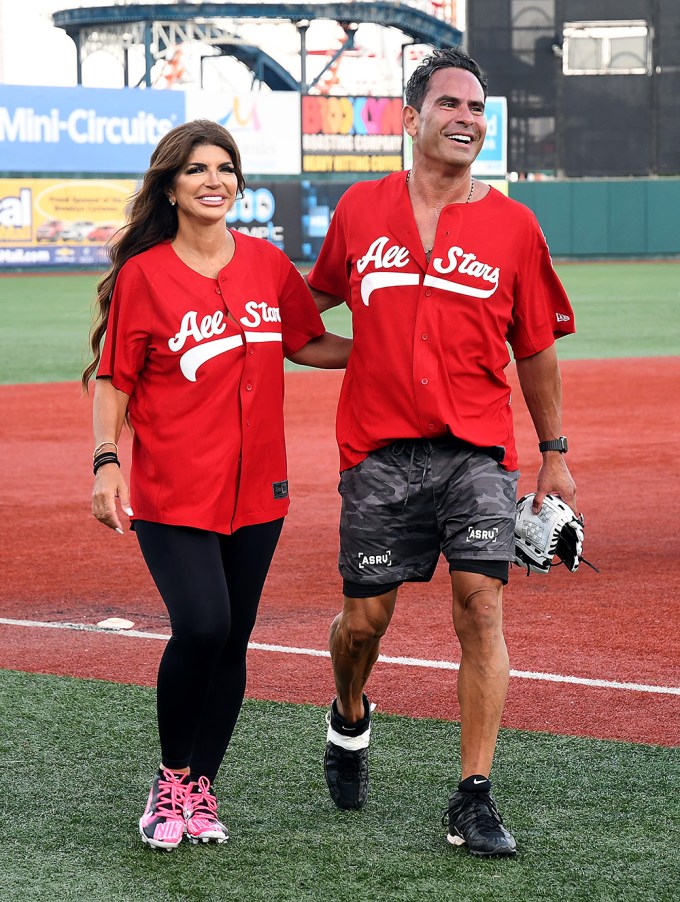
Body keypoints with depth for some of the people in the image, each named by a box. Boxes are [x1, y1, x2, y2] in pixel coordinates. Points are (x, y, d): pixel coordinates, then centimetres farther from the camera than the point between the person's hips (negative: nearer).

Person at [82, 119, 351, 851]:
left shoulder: (268, 265, 6)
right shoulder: (143, 276, -5)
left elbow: (306, 344, 19)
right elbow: (112, 380, -3)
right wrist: (107, 460, -15)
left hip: (256, 489, 4)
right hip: (172, 490, -4)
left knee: (232, 641, 5)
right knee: (201, 627, -18)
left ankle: (200, 790, 21)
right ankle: (170, 777, 5)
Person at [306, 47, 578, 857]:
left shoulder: (512, 226, 3)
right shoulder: (360, 210, 6)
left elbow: (535, 348, 10)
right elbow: (316, 297, 24)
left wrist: (554, 453, 11)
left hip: (477, 451, -1)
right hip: (379, 452, 1)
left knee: (480, 606, -12)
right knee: (364, 619, 5)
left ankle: (474, 799, -6)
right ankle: (350, 719, 40)